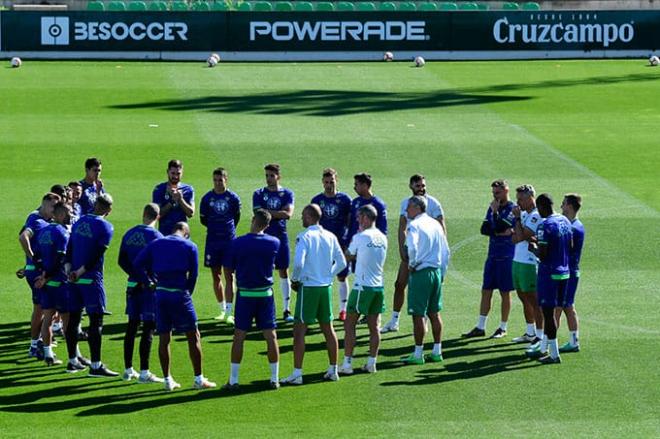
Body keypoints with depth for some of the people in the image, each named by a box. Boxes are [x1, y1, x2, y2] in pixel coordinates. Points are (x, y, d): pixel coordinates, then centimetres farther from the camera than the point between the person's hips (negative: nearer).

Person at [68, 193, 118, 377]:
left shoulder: (79, 222, 10)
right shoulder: (105, 227, -10)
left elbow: (69, 250, 10)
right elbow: (97, 256, -16)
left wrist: (70, 272, 7)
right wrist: (79, 272, -11)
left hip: (75, 279, 7)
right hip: (91, 279, -7)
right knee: (96, 321, -6)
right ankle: (96, 365, -9)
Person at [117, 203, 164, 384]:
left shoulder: (129, 234, 6)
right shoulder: (155, 236, -12)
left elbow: (122, 261, 3)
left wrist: (136, 276, -1)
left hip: (133, 286, 6)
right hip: (150, 286, -6)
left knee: (132, 325, 14)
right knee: (148, 328, -2)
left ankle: (128, 369, 18)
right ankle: (144, 372, -4)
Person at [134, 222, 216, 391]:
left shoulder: (156, 244, 10)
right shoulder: (190, 246, 2)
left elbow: (138, 264, 4)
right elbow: (193, 275, 1)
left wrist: (152, 280, 12)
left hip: (161, 293, 3)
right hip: (180, 294, -3)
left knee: (164, 338, 9)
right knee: (193, 336, 5)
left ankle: (167, 380, 11)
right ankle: (198, 379, 5)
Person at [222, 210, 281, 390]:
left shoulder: (238, 243, -8)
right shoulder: (274, 243, -3)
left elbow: (228, 269, 1)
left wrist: (230, 284, 20)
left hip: (245, 294, -1)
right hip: (266, 293, 1)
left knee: (239, 337, 4)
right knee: (271, 336, 6)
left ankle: (233, 380, 6)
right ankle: (274, 379, 7)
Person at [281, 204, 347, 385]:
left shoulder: (304, 237, -12)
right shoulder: (330, 237, 6)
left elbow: (298, 263, -21)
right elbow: (341, 263, 10)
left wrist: (295, 279, -4)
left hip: (308, 287, -6)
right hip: (326, 287, 6)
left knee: (299, 331, -3)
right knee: (328, 329, 15)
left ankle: (297, 373, -6)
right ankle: (333, 370, 20)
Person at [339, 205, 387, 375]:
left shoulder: (360, 237, -12)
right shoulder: (382, 238, 7)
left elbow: (348, 256, 4)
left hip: (362, 286, -6)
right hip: (378, 286, 6)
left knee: (349, 325, 0)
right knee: (374, 327, 9)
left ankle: (347, 363, -3)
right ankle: (371, 363, 10)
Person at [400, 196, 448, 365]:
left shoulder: (414, 225, -11)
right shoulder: (436, 224, 12)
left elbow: (412, 248, -27)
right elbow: (446, 251, 15)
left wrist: (411, 264, -11)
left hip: (420, 273, -7)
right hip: (436, 272, 7)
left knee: (418, 314, -3)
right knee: (434, 313, 14)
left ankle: (418, 354, -1)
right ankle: (437, 352, 16)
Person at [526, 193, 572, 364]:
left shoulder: (545, 226, -18)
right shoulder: (565, 221, 8)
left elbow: (542, 254, -21)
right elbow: (570, 247, 15)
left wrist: (533, 248, -2)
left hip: (549, 273, -8)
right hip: (564, 272, 8)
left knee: (548, 312, -2)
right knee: (549, 311, 18)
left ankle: (554, 355, 0)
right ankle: (543, 348, 27)